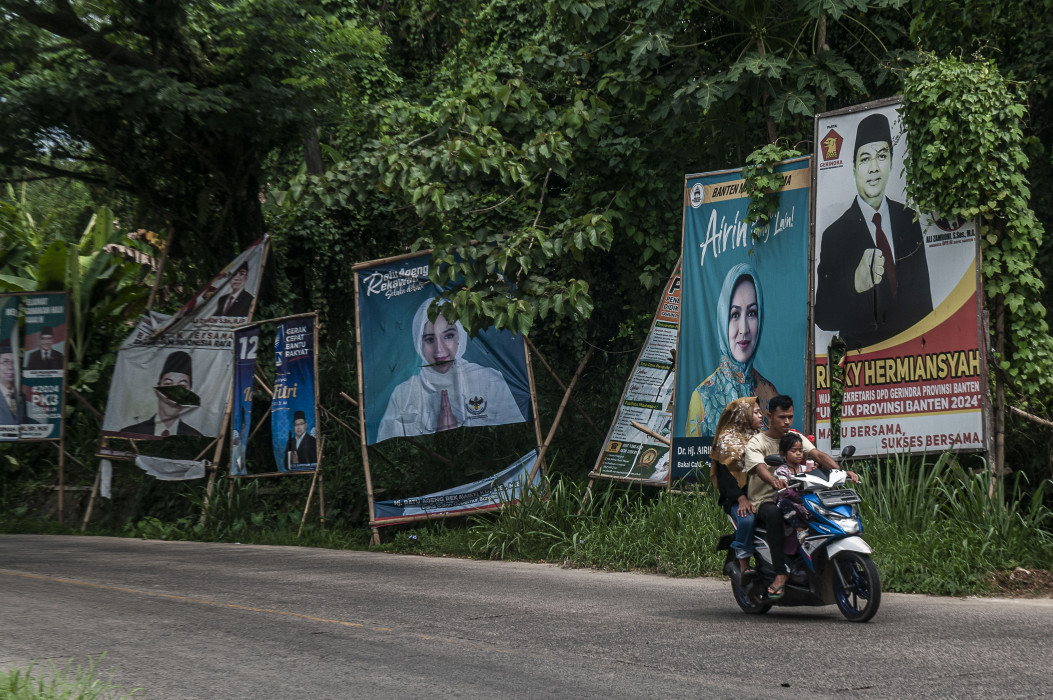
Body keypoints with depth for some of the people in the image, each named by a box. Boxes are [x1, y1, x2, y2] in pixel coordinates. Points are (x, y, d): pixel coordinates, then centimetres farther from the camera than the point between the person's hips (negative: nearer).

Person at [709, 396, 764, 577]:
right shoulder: (727, 439, 3)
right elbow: (725, 472, -7)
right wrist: (741, 498, -19)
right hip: (736, 495, -5)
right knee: (747, 519, -35)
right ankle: (744, 565, -23)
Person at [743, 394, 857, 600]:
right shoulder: (756, 443, -5)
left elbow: (818, 455, -5)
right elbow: (760, 467, -25)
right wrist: (774, 480, -49)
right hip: (764, 500, -5)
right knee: (774, 514, -39)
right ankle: (781, 572, -39)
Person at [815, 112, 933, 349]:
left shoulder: (910, 220, 9)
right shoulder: (835, 235, -4)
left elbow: (923, 296, 16)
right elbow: (823, 317, -8)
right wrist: (855, 285, -24)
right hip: (861, 355, -3)